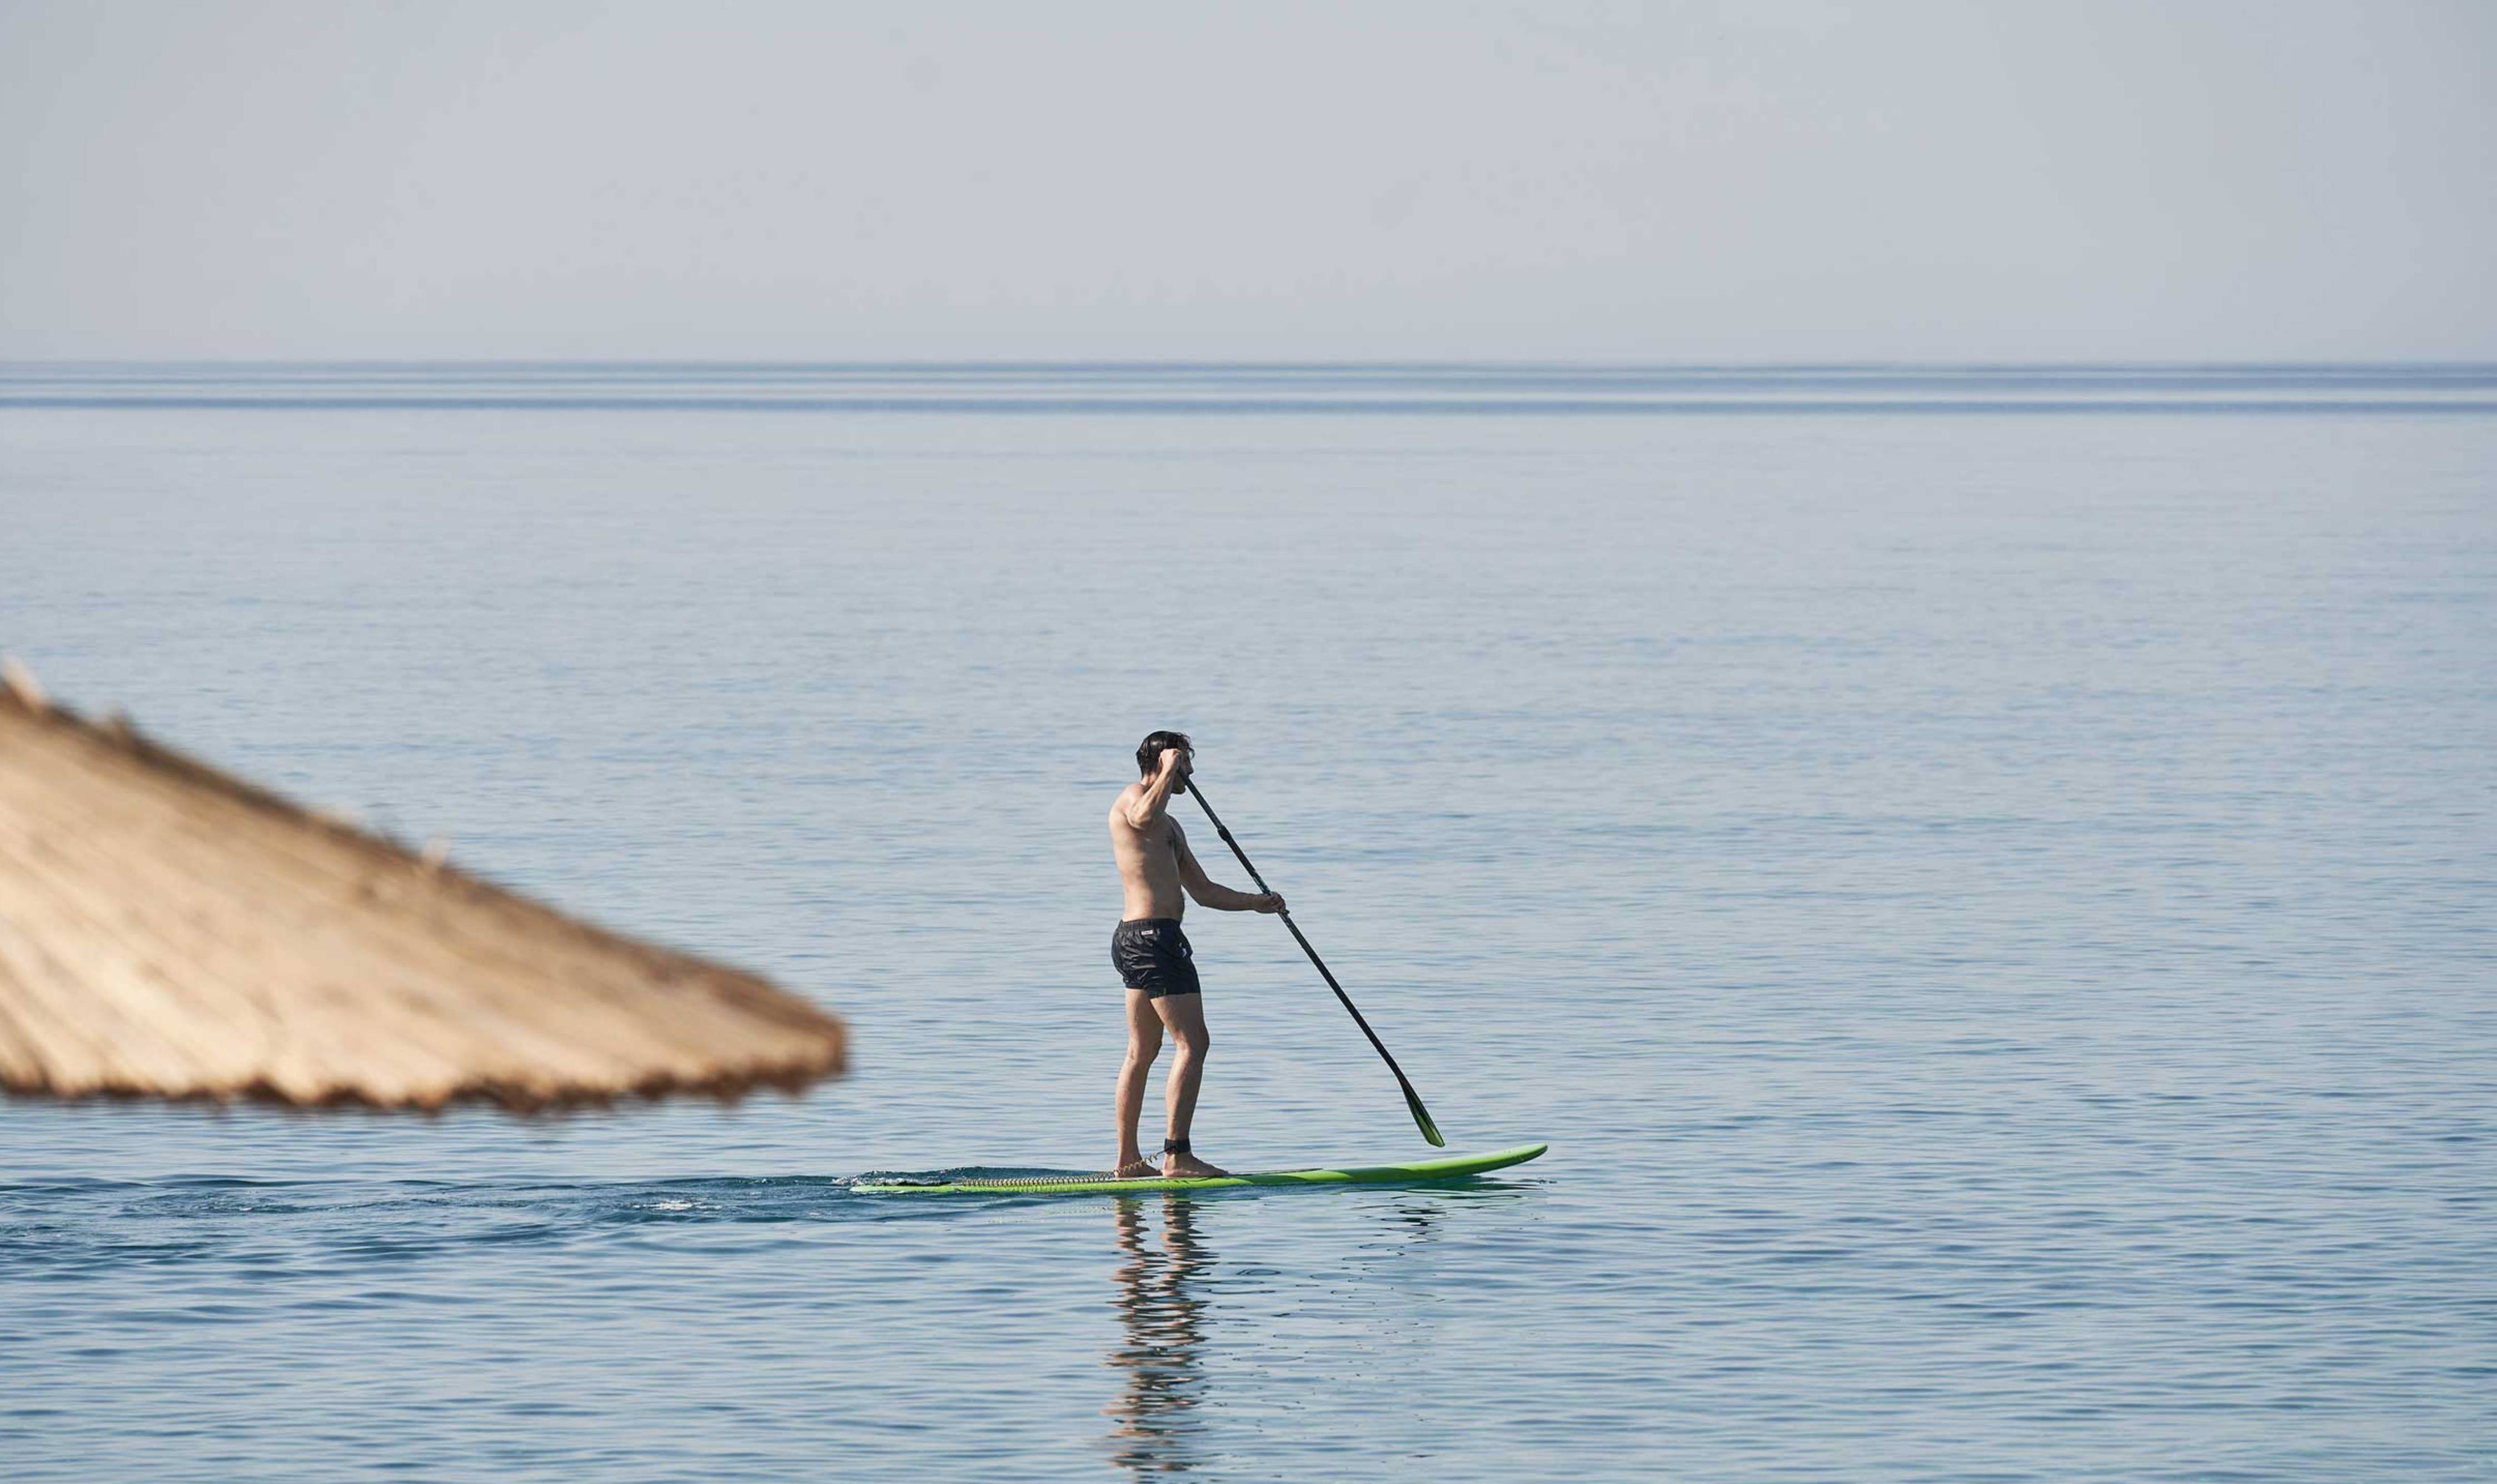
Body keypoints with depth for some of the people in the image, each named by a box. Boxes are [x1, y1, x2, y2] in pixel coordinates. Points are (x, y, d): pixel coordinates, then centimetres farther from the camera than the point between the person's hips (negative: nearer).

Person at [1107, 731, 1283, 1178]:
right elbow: (1144, 818, -31)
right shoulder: (1134, 795, -4)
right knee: (1192, 1045, -13)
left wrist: (1256, 902, 18)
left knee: (1141, 1053, 12)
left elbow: (1203, 891, 28)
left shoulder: (1172, 828, 26)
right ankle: (1177, 1155, -17)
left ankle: (1128, 1161, 14)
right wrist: (1169, 770, -18)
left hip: (1135, 939, 11)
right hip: (1155, 935, -11)